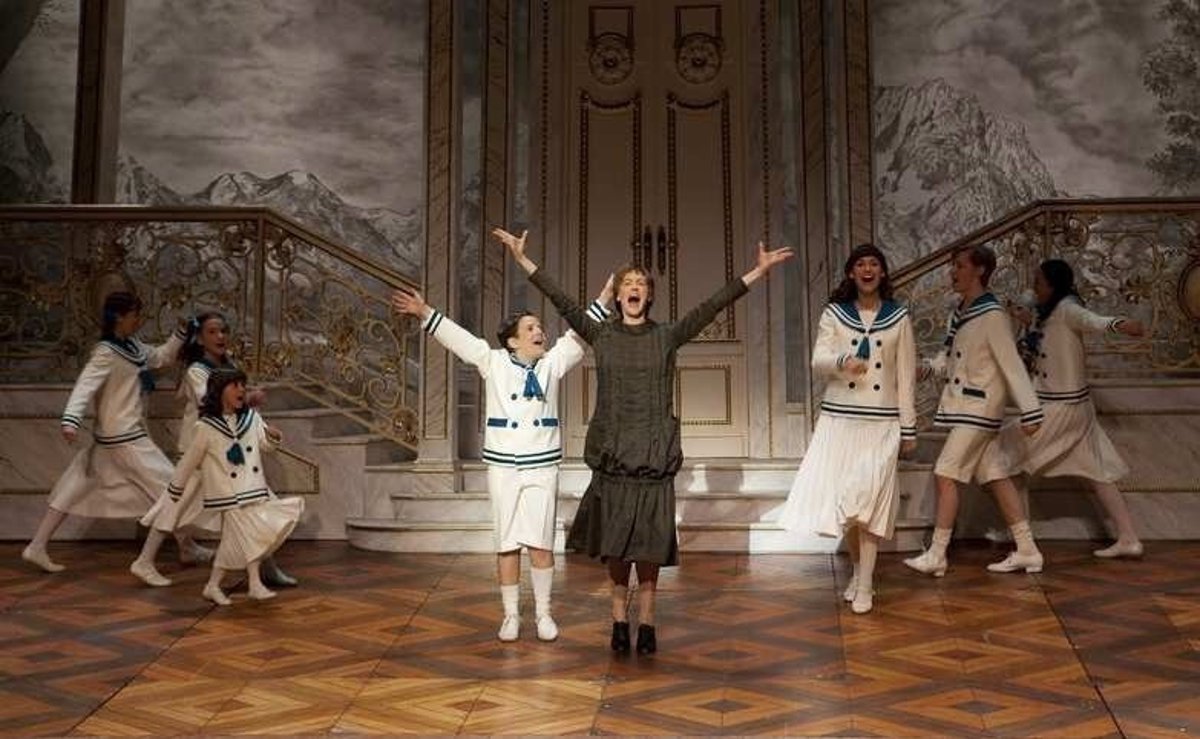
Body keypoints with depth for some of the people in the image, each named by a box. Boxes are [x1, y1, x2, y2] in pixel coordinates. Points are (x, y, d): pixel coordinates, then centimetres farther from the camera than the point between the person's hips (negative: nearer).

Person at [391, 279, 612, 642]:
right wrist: (425, 312, -7)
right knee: (507, 543, 4)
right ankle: (511, 615, 14)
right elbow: (457, 337, 0)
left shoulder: (552, 363, 7)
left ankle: (543, 614, 14)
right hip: (503, 465, -1)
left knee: (542, 543, 2)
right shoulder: (493, 362, 2)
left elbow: (579, 333, 9)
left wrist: (603, 300, 5)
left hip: (542, 465, 1)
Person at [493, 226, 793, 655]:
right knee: (613, 540, 5)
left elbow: (713, 306, -3)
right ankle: (619, 618, 19)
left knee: (650, 540, 3)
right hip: (612, 450, 1)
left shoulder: (667, 337, 4)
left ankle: (646, 621, 14)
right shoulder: (601, 335, 5)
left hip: (655, 453, 0)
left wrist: (757, 272, -10)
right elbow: (561, 301, -1)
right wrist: (523, 260, -7)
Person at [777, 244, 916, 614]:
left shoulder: (898, 317, 3)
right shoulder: (834, 314, 4)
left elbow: (906, 376, 3)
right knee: (841, 499, 5)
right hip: (839, 418, 1)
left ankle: (864, 584, 3)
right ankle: (859, 569, 28)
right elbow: (818, 361, -8)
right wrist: (842, 361, -30)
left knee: (869, 500, -7)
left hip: (882, 421, -1)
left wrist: (908, 428, 2)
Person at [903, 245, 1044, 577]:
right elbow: (951, 358, 16)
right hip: (965, 404, 9)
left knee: (945, 474, -8)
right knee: (997, 477, 11)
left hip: (980, 407, -9)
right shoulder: (962, 312, 9)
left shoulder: (992, 315, -16)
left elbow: (1012, 365, -18)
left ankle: (936, 556, -1)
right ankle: (1027, 551, 18)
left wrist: (1030, 410, -19)